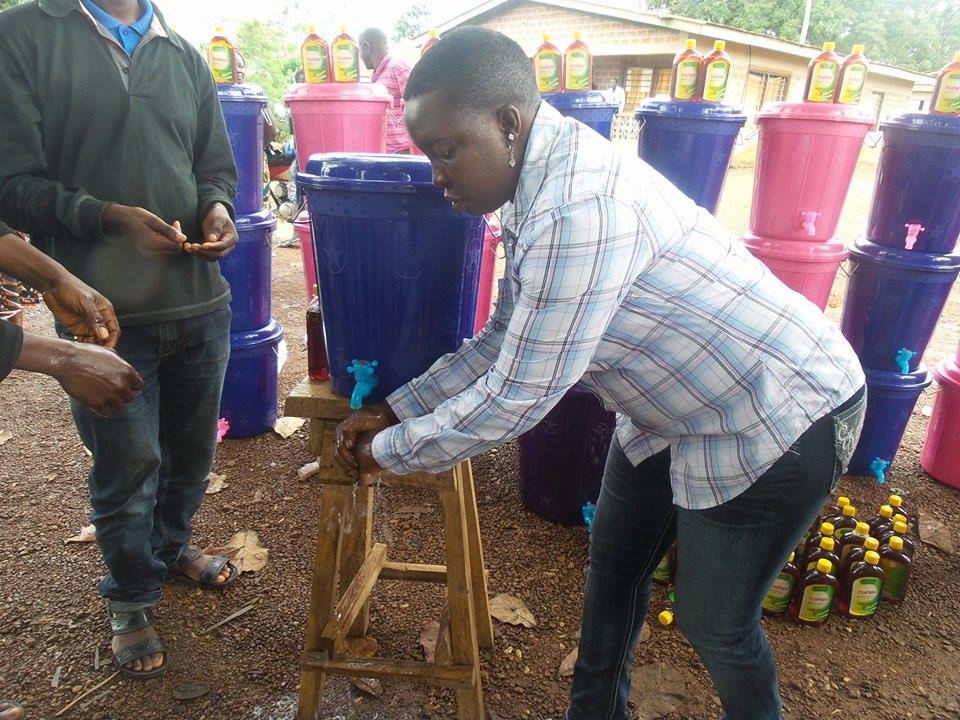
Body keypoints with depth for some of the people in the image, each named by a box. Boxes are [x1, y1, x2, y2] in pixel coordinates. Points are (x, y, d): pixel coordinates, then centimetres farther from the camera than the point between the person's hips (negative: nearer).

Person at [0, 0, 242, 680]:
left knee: (192, 446, 19)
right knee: (127, 463, 8)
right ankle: (132, 597, 32)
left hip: (199, 300, 4)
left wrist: (217, 207, -5)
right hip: (105, 310, -4)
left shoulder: (185, 55, 10)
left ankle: (172, 545, 46)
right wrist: (105, 215, -21)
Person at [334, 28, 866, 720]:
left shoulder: (578, 206, -34)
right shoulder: (538, 185, -2)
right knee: (614, 570, 19)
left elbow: (518, 397, -29)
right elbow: (506, 340, 4)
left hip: (778, 419, -9)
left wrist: (388, 451, -14)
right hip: (676, 407, 9)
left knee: (713, 621, 8)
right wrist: (395, 411, 1)